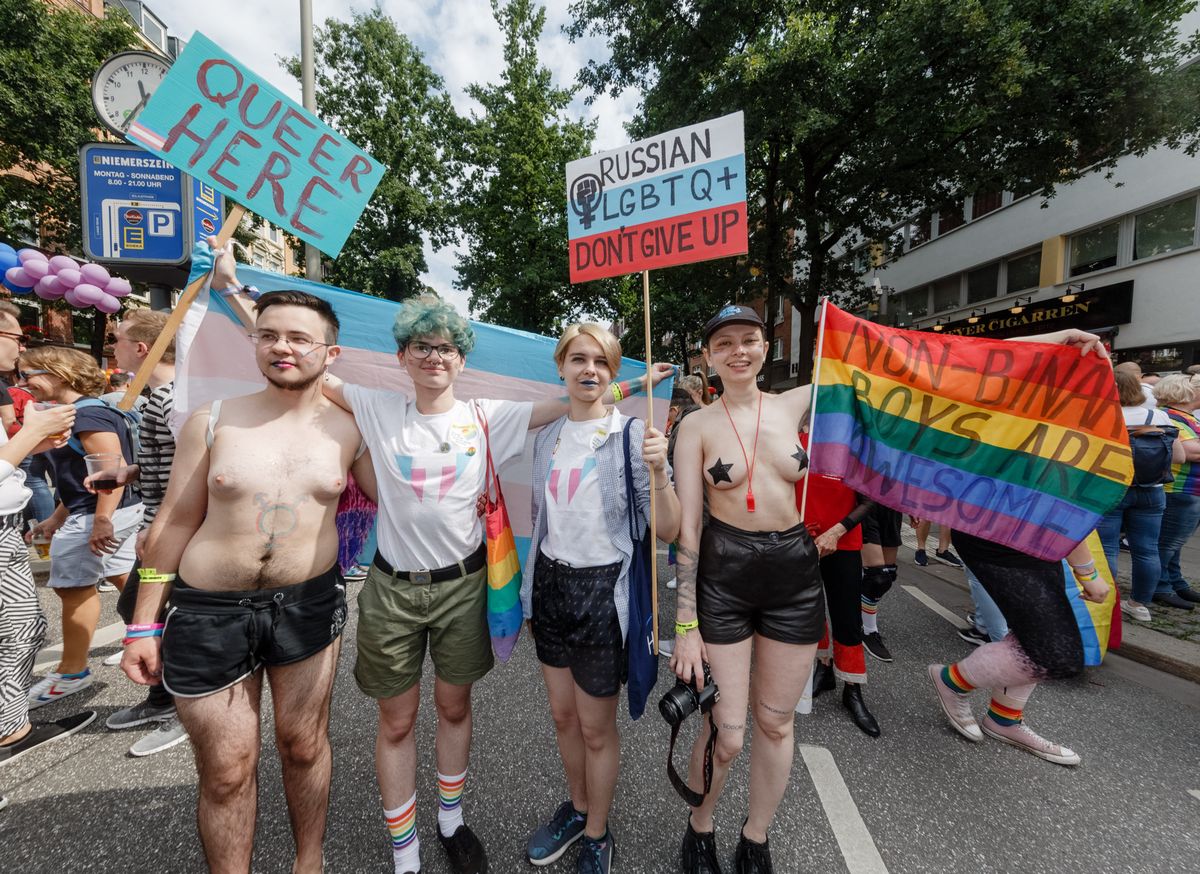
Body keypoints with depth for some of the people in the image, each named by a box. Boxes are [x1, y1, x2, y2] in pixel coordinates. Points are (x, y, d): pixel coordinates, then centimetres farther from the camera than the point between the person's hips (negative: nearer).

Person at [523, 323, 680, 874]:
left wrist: (658, 471, -31)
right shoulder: (547, 437, 3)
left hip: (603, 587, -5)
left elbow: (666, 532, -16)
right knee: (562, 714, 21)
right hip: (551, 583, 5)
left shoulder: (632, 434, -12)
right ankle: (577, 808, 48)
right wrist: (531, 587, 17)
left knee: (596, 726, 12)